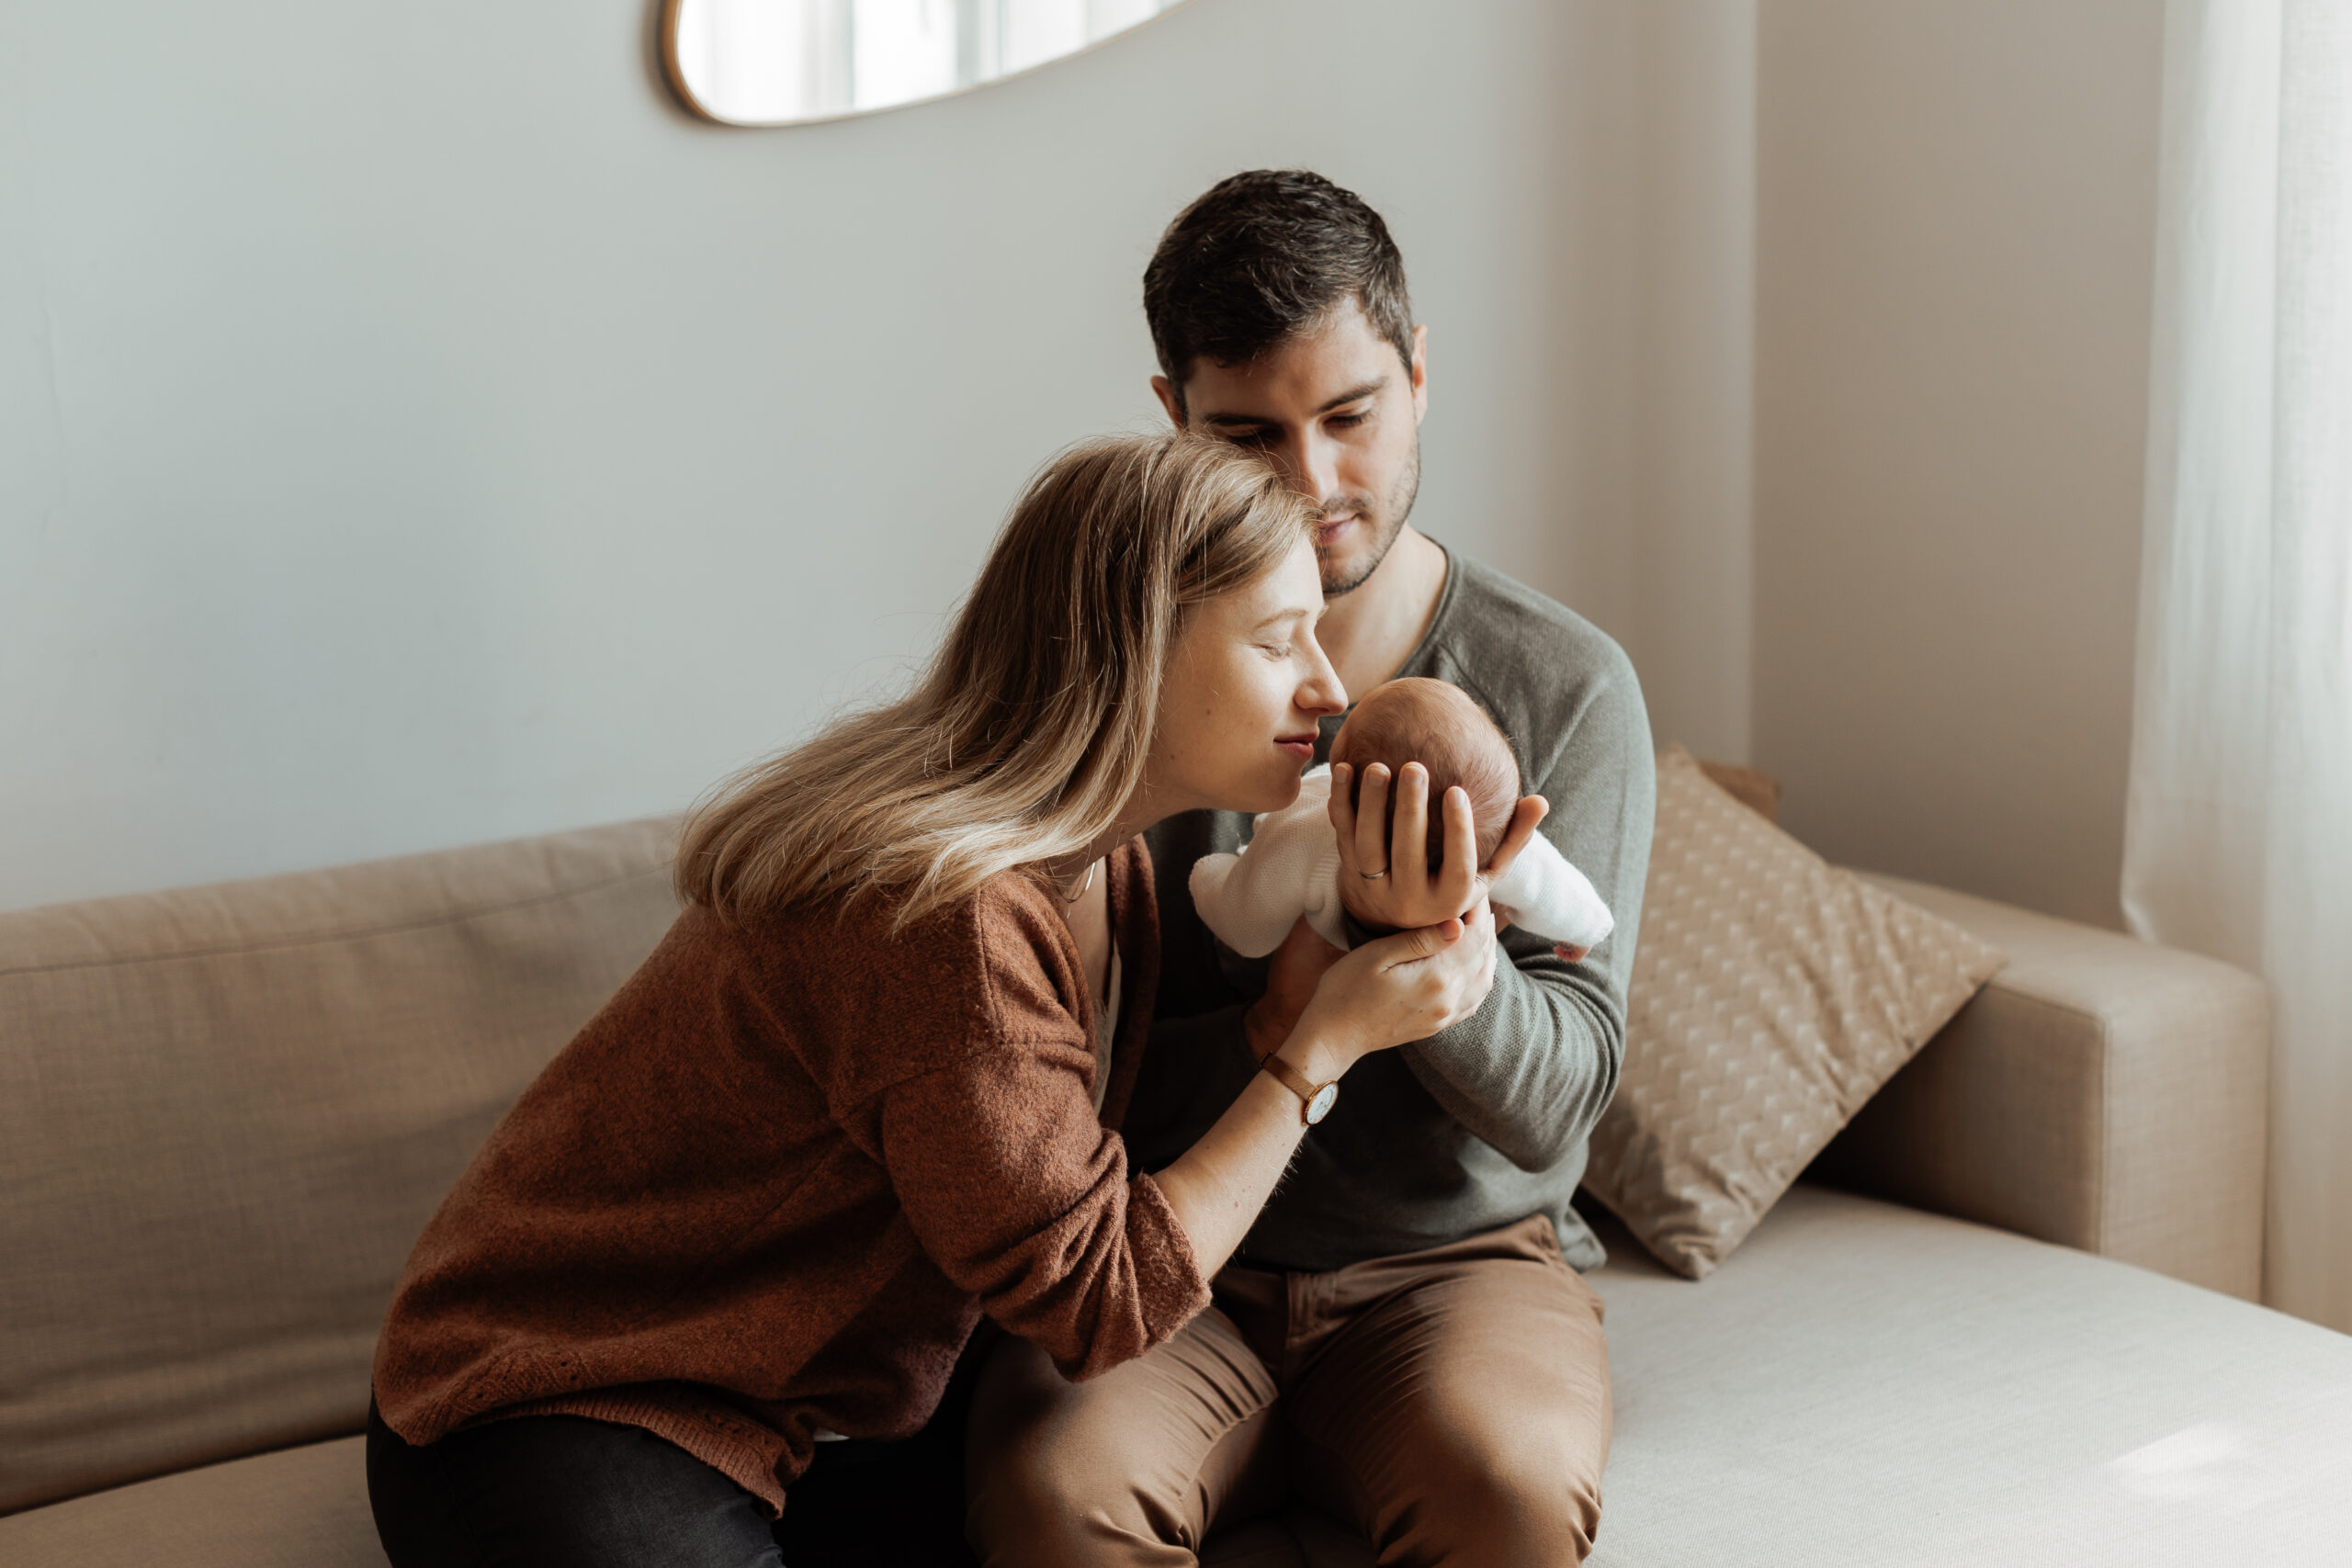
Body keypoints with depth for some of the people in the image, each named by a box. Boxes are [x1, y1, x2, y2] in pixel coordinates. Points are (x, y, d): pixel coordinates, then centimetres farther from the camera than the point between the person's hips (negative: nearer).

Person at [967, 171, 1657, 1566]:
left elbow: (1558, 1097, -7)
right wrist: (1272, 1031, -22)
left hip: (1458, 1259, 0)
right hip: (1163, 1267, 0)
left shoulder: (1565, 688, -3)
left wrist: (1421, 946, -28)